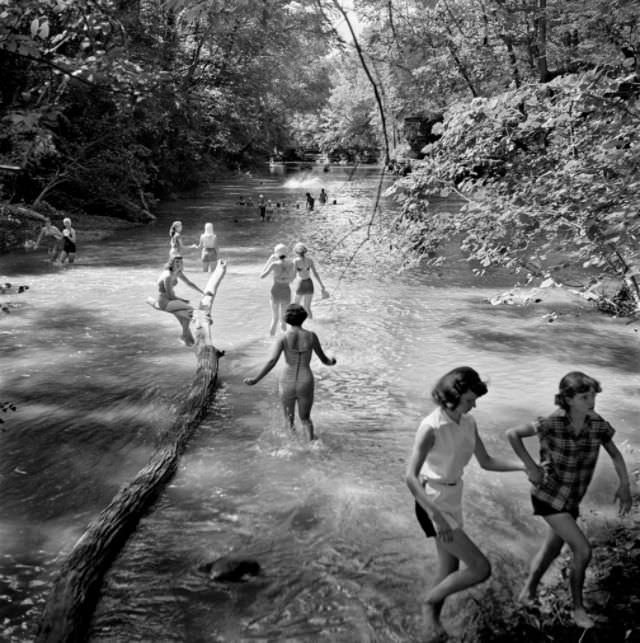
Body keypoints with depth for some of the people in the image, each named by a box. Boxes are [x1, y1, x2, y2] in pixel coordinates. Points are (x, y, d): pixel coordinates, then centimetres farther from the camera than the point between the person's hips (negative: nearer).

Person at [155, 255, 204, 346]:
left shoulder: (178, 273, 4)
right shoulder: (168, 276, -23)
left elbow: (189, 283, 14)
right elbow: (170, 296, -20)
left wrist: (203, 292, 8)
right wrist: (184, 300, -9)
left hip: (171, 300, 9)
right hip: (164, 302, -9)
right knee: (190, 309, -20)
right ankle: (185, 335, -6)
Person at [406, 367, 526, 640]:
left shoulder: (468, 423, -3)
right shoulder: (431, 428, -26)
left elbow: (486, 462, 9)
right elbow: (411, 477, -32)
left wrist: (524, 466, -4)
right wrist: (437, 517, -39)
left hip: (452, 503, 7)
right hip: (433, 506, -7)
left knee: (451, 570, 19)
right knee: (481, 569, -8)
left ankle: (433, 618, 43)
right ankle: (432, 598, 15)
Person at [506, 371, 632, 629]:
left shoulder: (598, 424, -11)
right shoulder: (553, 423, -25)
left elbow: (615, 454, 3)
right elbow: (512, 434, -20)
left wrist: (625, 486, -8)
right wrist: (531, 467, -21)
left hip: (571, 498, 6)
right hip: (548, 496, -6)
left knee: (552, 550, 21)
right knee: (583, 551, -10)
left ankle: (528, 592, 44)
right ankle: (578, 607, 12)